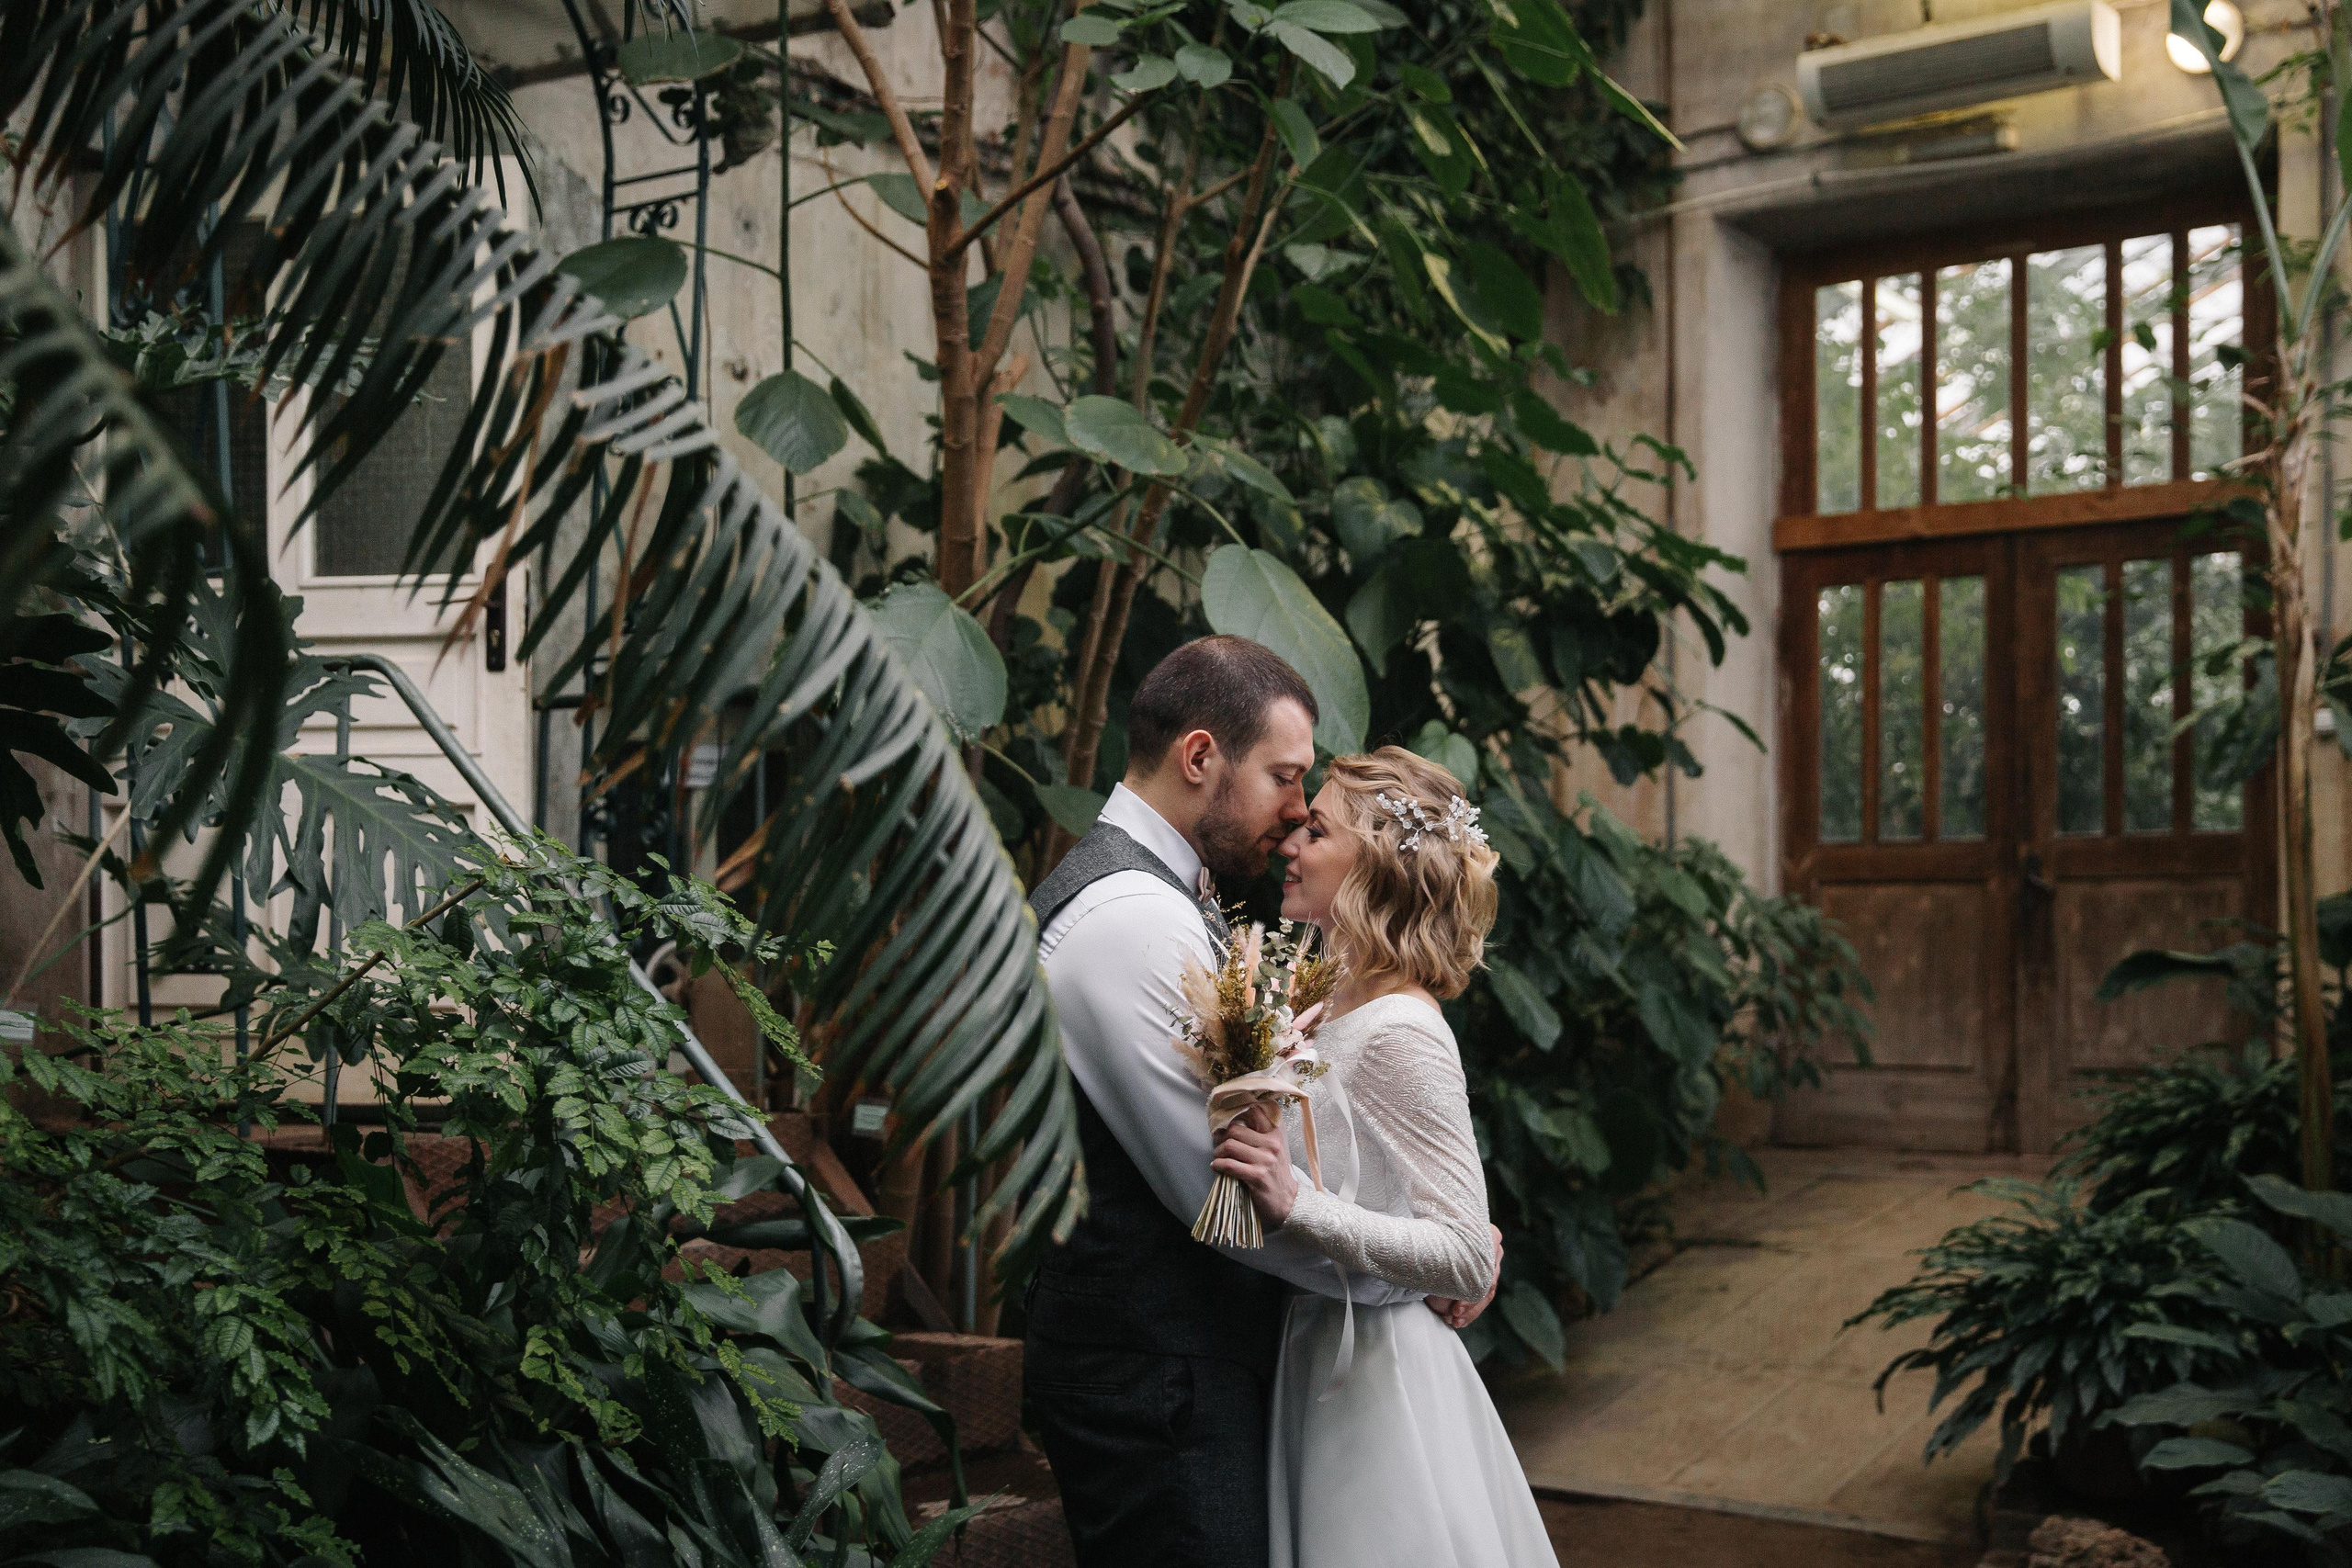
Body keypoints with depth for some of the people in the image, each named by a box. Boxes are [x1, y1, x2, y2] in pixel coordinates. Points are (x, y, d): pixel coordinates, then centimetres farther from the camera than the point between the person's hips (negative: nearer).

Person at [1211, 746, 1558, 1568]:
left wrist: (1296, 1205, -33)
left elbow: (1469, 1261, -24)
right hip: (1316, 1364, 8)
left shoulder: (1398, 1031, -19)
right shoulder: (1335, 1005, 6)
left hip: (1373, 1379, -8)